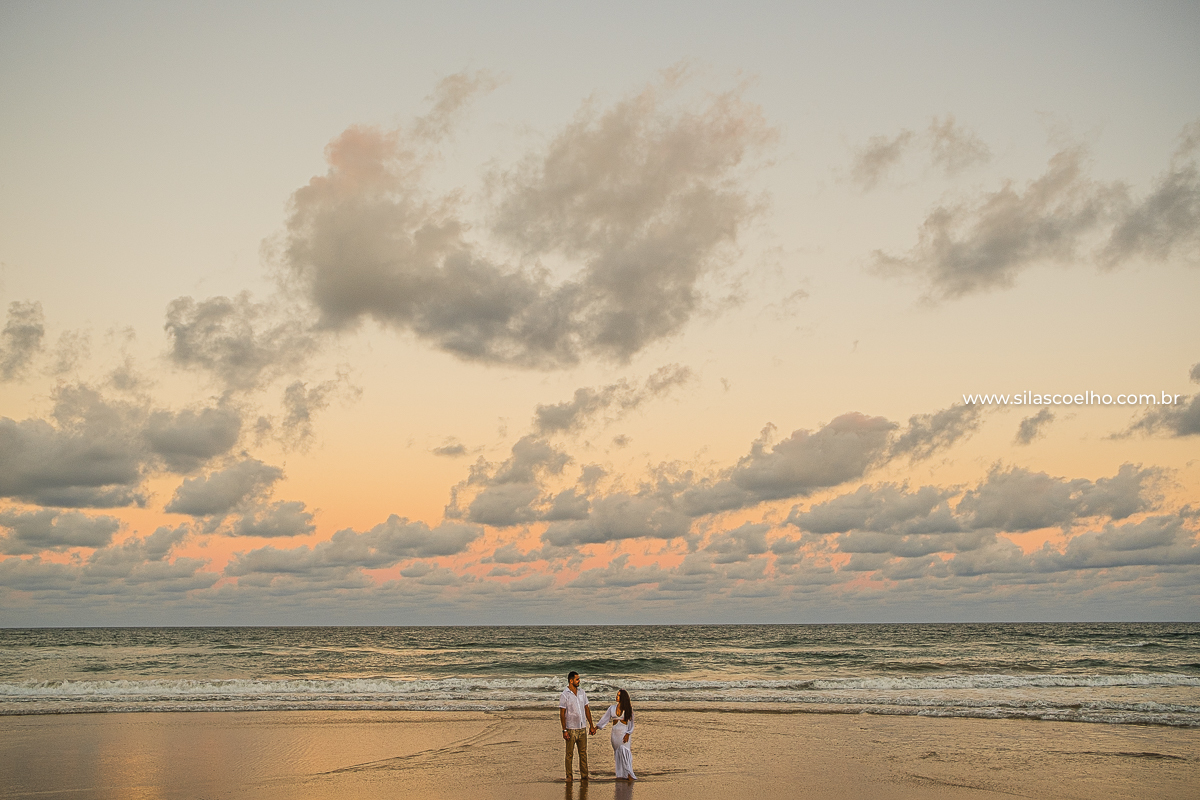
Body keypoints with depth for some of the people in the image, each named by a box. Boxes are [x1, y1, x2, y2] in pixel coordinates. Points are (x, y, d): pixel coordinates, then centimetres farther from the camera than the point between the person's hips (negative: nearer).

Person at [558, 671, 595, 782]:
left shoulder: (582, 693, 8)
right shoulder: (564, 695, -8)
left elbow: (587, 709, 13)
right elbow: (562, 714, -8)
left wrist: (591, 725, 11)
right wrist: (564, 730, -13)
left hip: (582, 728, 5)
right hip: (571, 729, -5)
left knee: (583, 753, 6)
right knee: (570, 754, 1)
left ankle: (584, 776, 11)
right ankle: (569, 777, 8)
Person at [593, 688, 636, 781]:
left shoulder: (628, 709, 0)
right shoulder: (612, 708, 8)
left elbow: (631, 723, 1)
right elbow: (605, 718, 5)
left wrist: (628, 734, -10)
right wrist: (596, 727, -5)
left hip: (624, 733, -3)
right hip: (615, 733, 4)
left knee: (624, 752, -15)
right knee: (617, 754, 2)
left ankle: (628, 773, -13)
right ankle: (620, 774, 6)